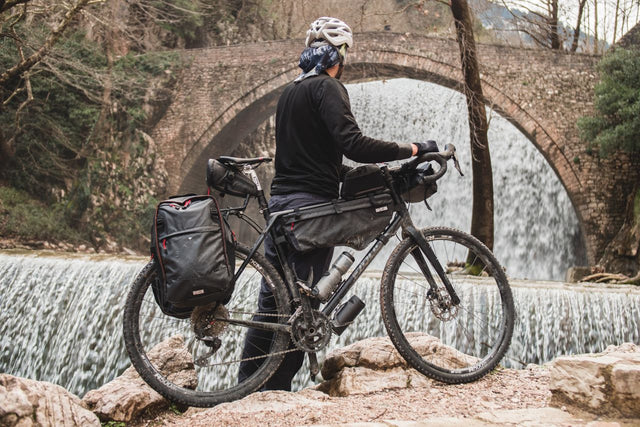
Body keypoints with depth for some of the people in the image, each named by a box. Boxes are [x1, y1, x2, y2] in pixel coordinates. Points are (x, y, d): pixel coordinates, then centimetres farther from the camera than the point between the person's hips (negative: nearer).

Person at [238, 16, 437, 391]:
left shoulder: (290, 92, 20)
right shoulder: (328, 88, -9)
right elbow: (353, 144, -23)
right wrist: (413, 149, -18)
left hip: (280, 202, 9)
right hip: (312, 205, -9)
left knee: (273, 298, 13)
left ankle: (247, 384, 18)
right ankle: (277, 389, 0)